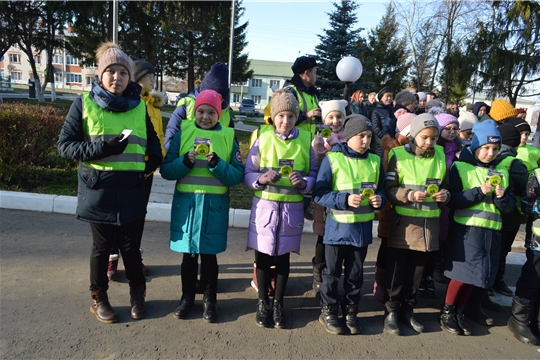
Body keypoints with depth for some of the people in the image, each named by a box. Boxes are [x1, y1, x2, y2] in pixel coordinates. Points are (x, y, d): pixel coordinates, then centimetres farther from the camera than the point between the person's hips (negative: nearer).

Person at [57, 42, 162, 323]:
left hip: (131, 191, 2)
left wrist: (152, 162, 0)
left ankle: (137, 295, 32)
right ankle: (98, 299, 32)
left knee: (130, 246, 10)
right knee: (102, 246, 11)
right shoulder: (84, 104, 0)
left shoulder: (140, 107, 7)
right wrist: (102, 148, -17)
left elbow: (153, 143, 17)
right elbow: (65, 145, -3)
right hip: (97, 190, -1)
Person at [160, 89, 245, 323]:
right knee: (188, 254, 11)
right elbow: (166, 170, 0)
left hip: (215, 205, -1)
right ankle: (187, 297, 31)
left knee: (209, 254, 8)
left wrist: (217, 164, -19)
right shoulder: (183, 133, 3)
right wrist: (185, 162, -17)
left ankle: (210, 300, 26)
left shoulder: (228, 137, 2)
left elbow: (238, 175, -4)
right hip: (186, 202, 1)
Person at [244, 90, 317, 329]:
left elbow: (314, 175, 2)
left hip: (292, 208, 1)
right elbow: (248, 174, -2)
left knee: (283, 257, 12)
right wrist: (262, 179, -22)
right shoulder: (263, 139, -3)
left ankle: (278, 304, 30)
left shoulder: (306, 140, 0)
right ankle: (263, 303, 29)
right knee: (263, 256, 9)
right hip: (265, 206, 0)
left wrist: (303, 183, -18)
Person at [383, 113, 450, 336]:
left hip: (429, 223, 4)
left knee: (417, 271, 15)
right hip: (403, 223, -4)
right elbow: (388, 189, -8)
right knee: (397, 269, 5)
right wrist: (410, 194, -23)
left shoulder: (440, 155, 7)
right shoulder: (399, 155, -6)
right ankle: (392, 311, 21)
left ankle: (407, 309, 31)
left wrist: (444, 195, -6)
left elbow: (445, 186, 15)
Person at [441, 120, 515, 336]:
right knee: (463, 272, -4)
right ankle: (446, 312, 16)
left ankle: (459, 312, 26)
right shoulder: (460, 167, -4)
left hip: (492, 231, 5)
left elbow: (510, 206, 10)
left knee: (476, 274, 9)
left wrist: (501, 197, -10)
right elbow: (452, 200, -13)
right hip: (466, 229, -5)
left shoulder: (502, 171, 11)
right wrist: (480, 191, -18)